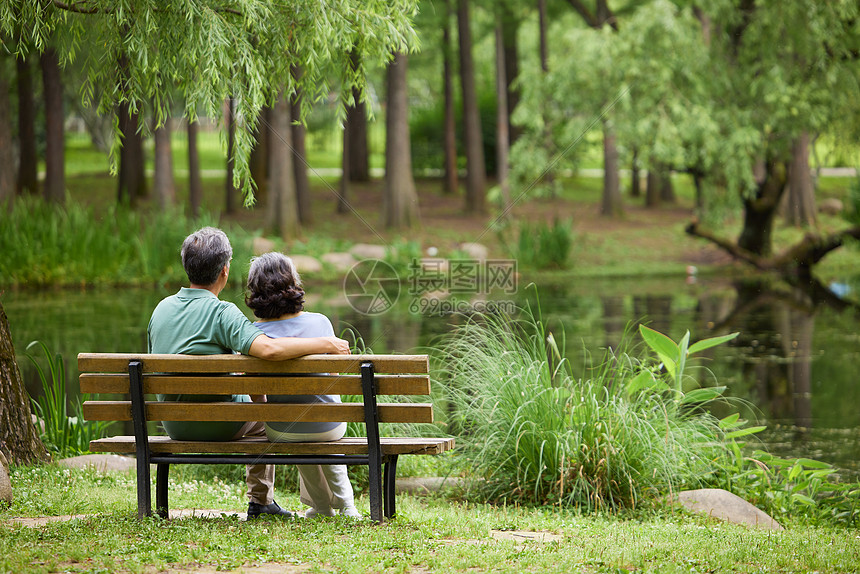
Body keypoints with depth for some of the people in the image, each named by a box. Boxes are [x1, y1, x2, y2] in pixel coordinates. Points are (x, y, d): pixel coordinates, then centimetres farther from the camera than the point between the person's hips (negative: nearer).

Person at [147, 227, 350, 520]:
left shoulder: (161, 308, -2)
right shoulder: (221, 312, -22)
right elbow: (268, 348, -38)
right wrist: (327, 344, -27)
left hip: (173, 425, 6)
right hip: (219, 425, -6)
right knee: (261, 406, 28)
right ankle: (260, 500, 31)